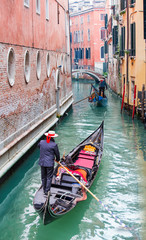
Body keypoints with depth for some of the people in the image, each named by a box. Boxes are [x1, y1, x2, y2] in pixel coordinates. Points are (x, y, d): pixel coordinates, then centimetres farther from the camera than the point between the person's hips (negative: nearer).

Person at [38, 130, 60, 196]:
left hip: (42, 162, 5)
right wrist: (57, 159, 17)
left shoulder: (41, 142, -3)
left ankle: (44, 190, 28)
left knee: (43, 177, 17)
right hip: (50, 163, -5)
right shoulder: (54, 145, -16)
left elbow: (38, 146, 21)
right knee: (49, 177, 6)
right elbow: (57, 154, -4)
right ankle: (47, 191, 6)